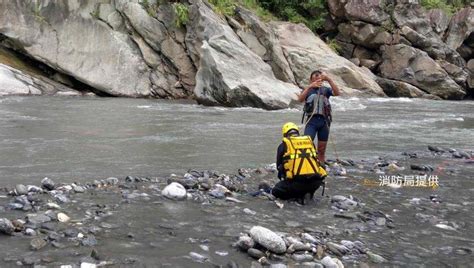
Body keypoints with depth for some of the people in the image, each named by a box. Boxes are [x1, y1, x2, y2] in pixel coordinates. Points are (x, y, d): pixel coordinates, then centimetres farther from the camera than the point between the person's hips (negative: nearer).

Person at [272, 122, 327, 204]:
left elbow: (279, 166, 21)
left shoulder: (283, 145, 12)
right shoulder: (309, 141, 21)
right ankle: (308, 191, 9)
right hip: (316, 182, 3)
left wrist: (283, 179, 40)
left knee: (276, 191, 18)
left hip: (297, 180, -3)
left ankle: (298, 194, -3)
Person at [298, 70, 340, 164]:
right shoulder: (308, 90, 9)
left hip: (324, 121, 2)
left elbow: (337, 93, -8)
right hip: (311, 121, -2)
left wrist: (329, 80, -20)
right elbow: (300, 99, -12)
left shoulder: (325, 90, 12)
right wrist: (310, 86, -24)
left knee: (321, 150, 8)